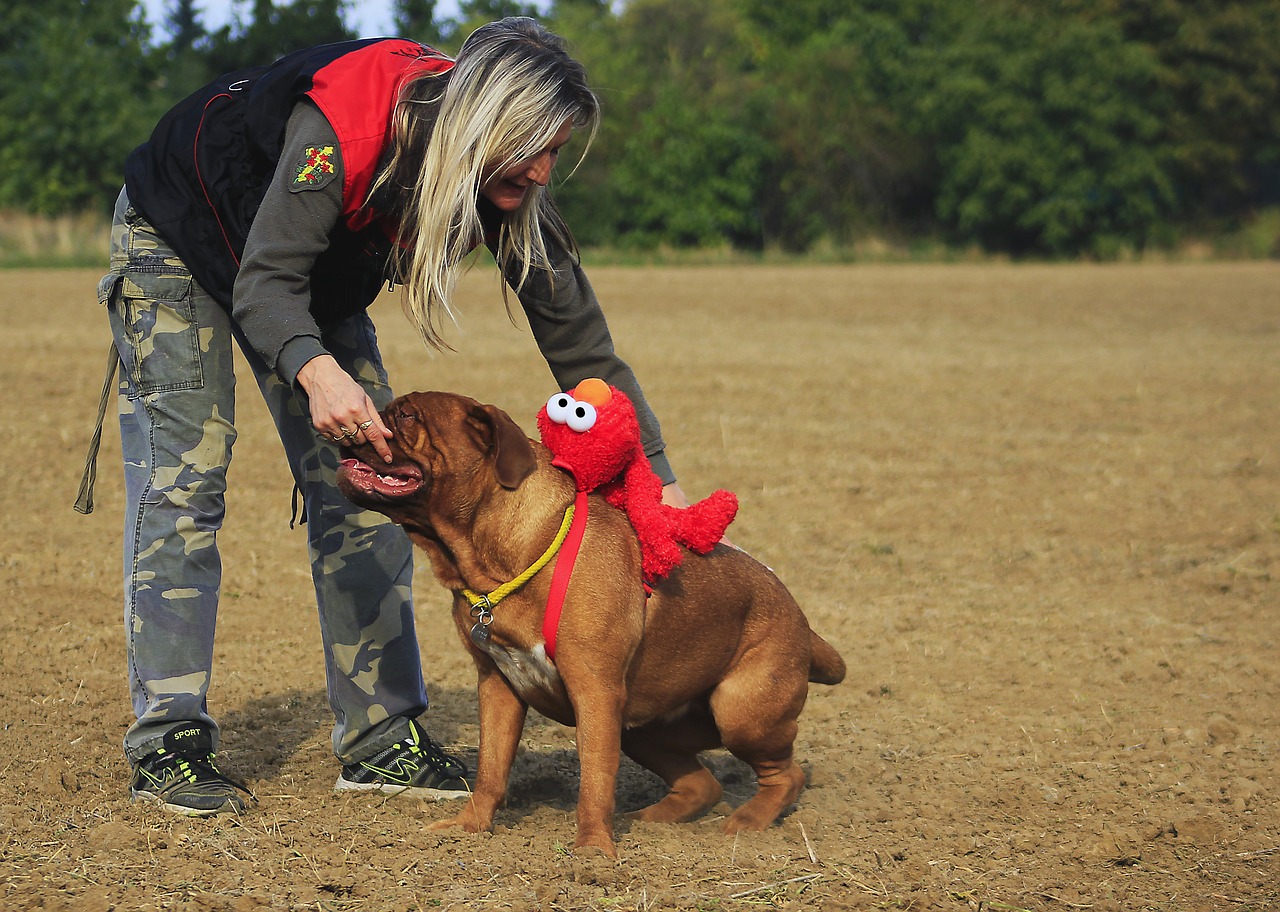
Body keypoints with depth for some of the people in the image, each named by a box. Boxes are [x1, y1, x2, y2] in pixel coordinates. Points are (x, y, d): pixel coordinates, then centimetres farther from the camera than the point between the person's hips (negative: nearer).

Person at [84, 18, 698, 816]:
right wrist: (318, 373, -64)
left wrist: (663, 483, -23)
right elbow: (265, 285, -43)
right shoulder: (340, 129, -41)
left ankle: (381, 736, 2)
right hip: (180, 242, -6)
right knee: (184, 483, -13)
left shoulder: (508, 189, -23)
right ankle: (169, 745, -10)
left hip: (318, 279, 6)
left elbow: (578, 335, -19)